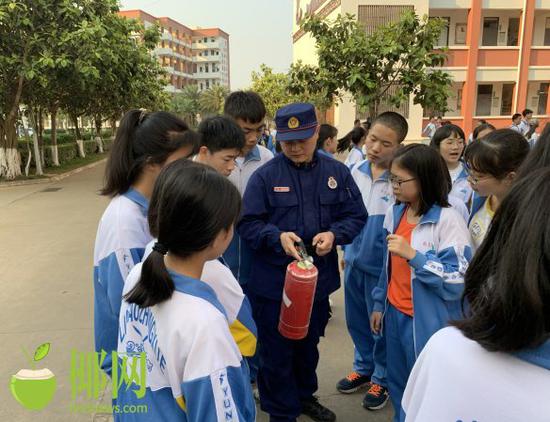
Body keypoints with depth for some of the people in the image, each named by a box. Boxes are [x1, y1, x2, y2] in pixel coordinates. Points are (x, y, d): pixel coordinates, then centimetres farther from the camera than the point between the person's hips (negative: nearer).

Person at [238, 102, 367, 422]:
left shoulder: (337, 172, -1)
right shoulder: (265, 176, -11)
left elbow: (356, 216, 1)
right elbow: (247, 223, -10)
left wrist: (334, 234, -18)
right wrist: (277, 237, -28)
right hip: (274, 280, -3)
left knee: (309, 344, 25)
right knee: (277, 351, 10)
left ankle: (305, 395, 50)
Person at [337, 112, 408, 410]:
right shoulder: (356, 171, -1)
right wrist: (347, 250, 14)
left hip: (382, 266, -5)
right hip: (355, 260, 5)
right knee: (356, 320, 20)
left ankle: (382, 378, 36)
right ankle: (363, 367, 43)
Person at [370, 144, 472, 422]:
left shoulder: (448, 220, -19)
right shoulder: (394, 213, 1)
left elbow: (458, 282, -21)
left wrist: (413, 255, -28)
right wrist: (379, 304, 14)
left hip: (426, 323, -6)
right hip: (394, 314, 6)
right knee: (397, 386, 23)